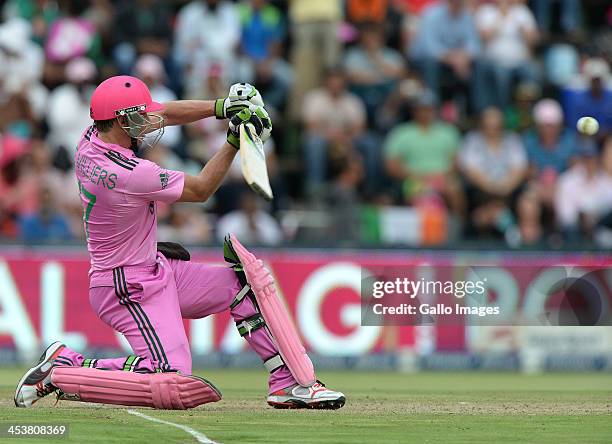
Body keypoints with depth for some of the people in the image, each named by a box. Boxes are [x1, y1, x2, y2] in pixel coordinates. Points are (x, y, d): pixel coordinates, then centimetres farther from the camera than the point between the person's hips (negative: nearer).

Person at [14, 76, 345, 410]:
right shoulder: (131, 174, -28)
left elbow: (163, 115, 12)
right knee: (174, 386, -21)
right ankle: (63, 368, -6)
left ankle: (292, 384, 7)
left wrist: (223, 107, 1)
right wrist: (233, 143, -8)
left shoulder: (91, 140, -1)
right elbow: (200, 189, -13)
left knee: (245, 279, 9)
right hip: (130, 290, -11)